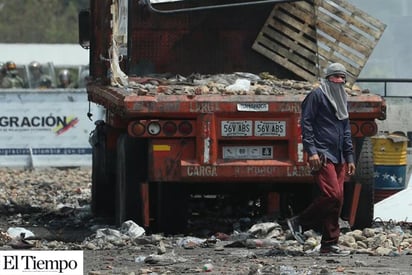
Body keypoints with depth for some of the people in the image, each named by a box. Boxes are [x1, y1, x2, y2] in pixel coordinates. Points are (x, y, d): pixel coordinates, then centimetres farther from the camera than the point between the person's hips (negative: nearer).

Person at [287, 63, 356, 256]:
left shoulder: (342, 100, 21)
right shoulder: (317, 96, -3)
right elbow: (306, 123, -8)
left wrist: (349, 157, 19)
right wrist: (312, 151, -16)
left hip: (338, 157, 8)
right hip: (322, 156, -8)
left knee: (337, 199, 1)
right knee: (332, 195, -19)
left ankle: (329, 244, 4)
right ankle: (299, 222, -3)